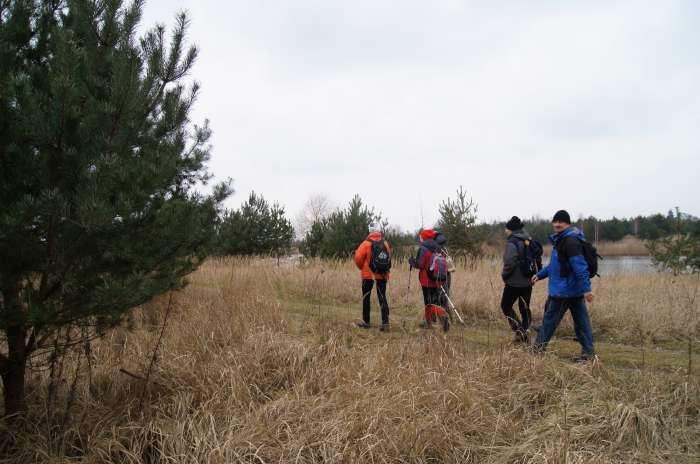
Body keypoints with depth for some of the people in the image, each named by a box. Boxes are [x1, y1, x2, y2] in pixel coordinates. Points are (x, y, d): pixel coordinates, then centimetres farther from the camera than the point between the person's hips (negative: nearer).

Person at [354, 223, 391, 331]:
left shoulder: (367, 243, -10)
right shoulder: (385, 243, 2)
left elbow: (358, 257, -14)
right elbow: (389, 257, 7)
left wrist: (361, 267, 4)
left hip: (368, 274, -3)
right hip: (382, 274, 3)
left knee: (366, 298, 10)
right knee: (382, 298, 5)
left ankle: (366, 322, 16)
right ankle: (385, 322, -4)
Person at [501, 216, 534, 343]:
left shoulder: (512, 242, -14)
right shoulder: (529, 241, 10)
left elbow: (510, 262, -24)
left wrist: (504, 274, -8)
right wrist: (533, 273, 16)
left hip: (514, 282, -7)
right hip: (528, 281, 7)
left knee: (505, 305, 6)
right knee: (524, 308, 14)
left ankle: (519, 330, -7)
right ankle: (524, 334, 16)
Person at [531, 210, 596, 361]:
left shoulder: (570, 242, -19)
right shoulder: (562, 240, 14)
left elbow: (580, 266, -25)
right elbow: (556, 264, 25)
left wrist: (586, 288, -29)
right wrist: (540, 274, 25)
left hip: (563, 290, -10)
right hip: (576, 290, 10)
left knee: (550, 318, 3)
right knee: (581, 321, 10)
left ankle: (539, 347, 15)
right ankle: (588, 352, 14)